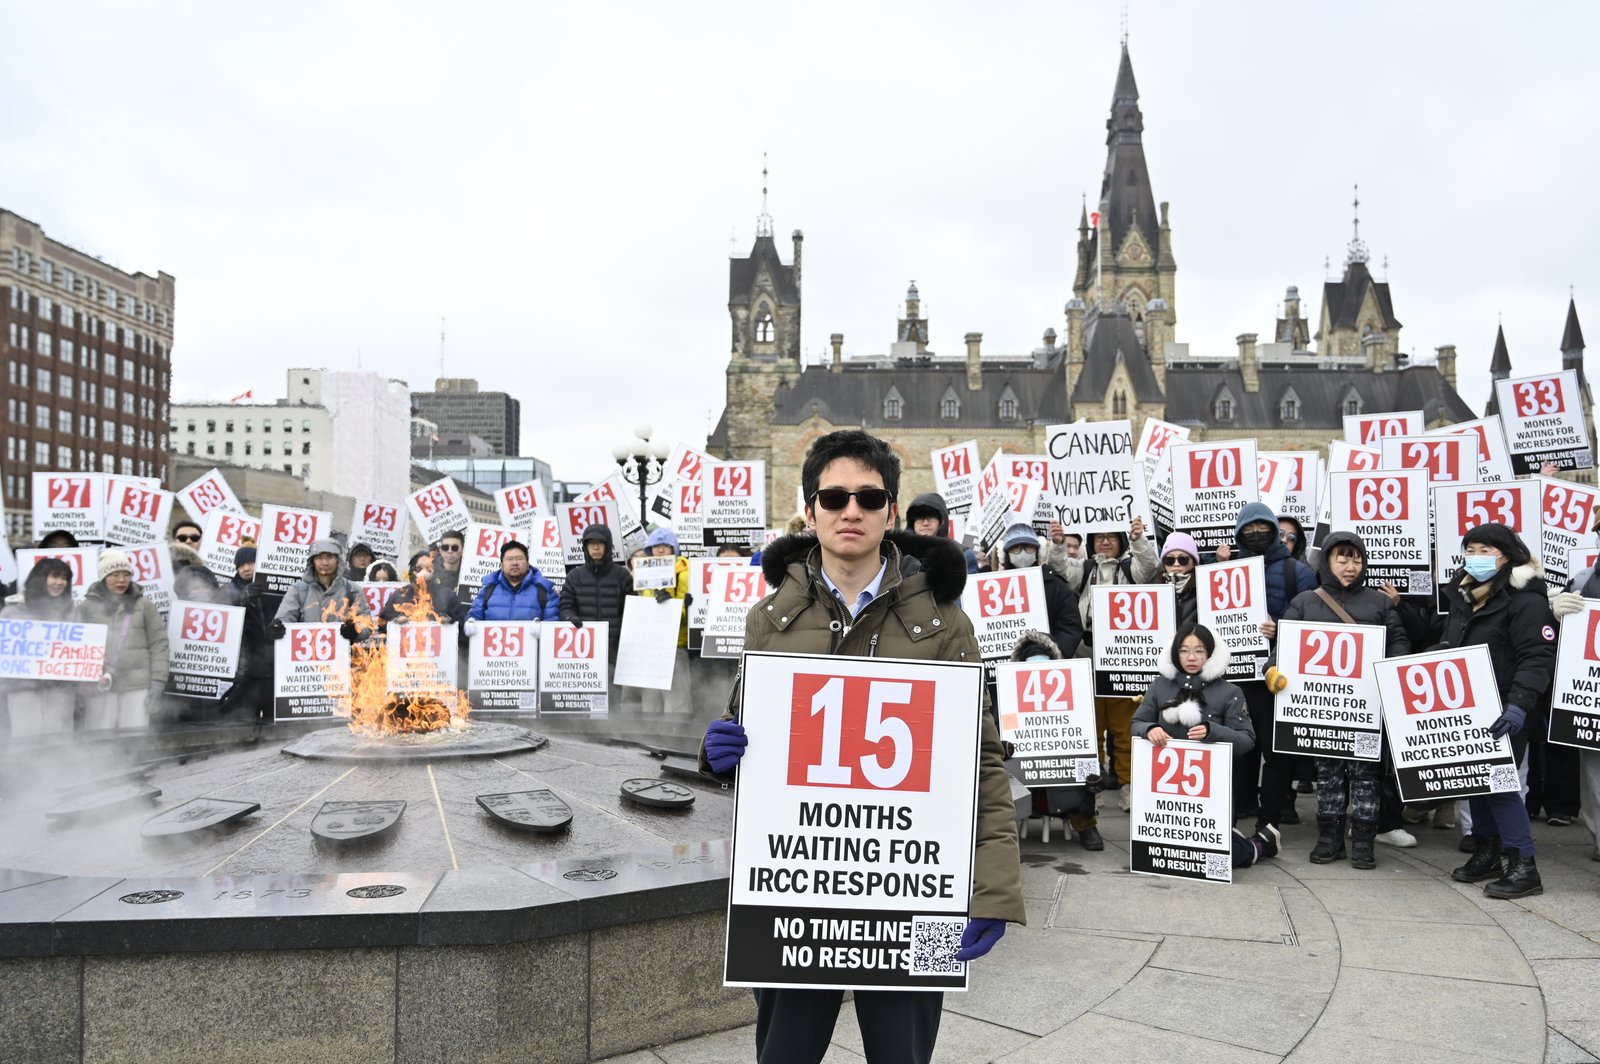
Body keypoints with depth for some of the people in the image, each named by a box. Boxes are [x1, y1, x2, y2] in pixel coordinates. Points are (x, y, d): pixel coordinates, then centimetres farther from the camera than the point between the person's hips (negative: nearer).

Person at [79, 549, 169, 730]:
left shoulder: (144, 606, 9)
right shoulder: (89, 606, 9)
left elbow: (158, 644, 6)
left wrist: (157, 681, -1)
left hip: (137, 685, 0)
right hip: (98, 685, 0)